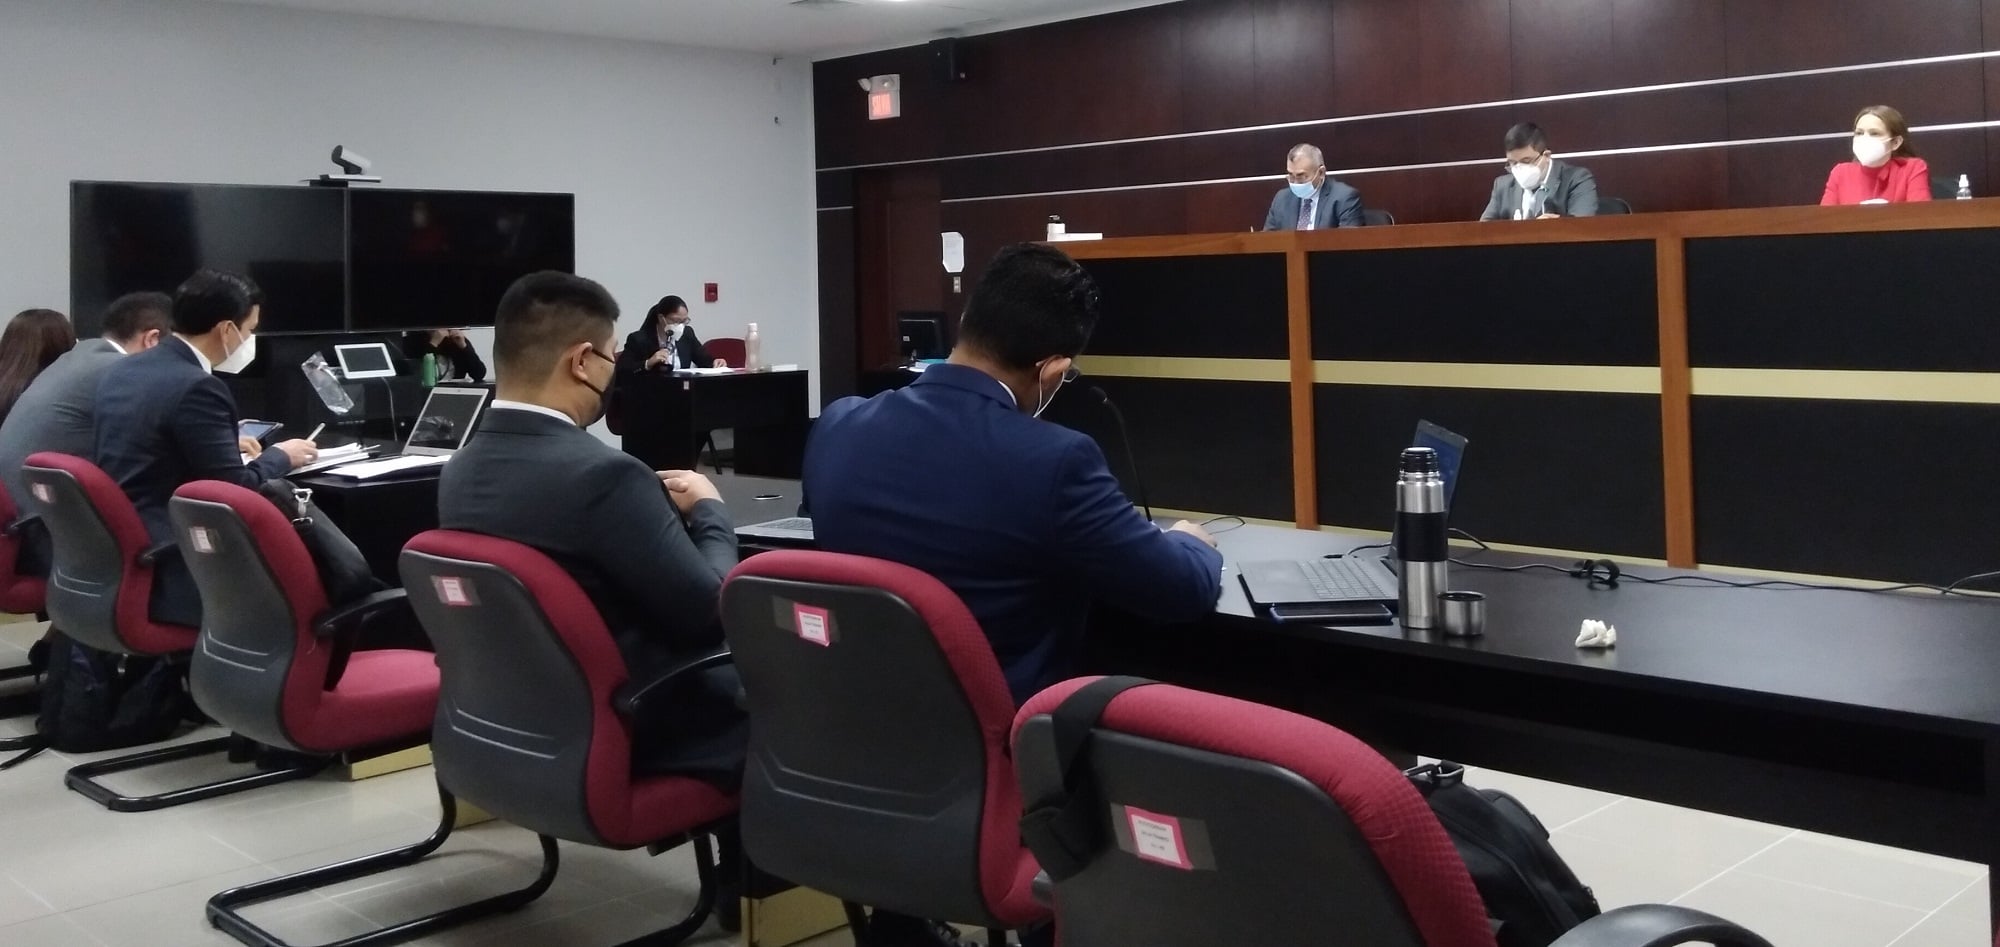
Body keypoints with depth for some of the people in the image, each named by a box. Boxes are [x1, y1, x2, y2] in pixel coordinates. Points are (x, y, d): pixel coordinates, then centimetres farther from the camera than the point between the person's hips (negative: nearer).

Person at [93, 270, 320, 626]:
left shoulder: (119, 371, 10)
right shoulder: (196, 387, -17)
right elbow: (234, 491, -14)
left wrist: (229, 445, 22)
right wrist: (281, 457, 3)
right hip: (163, 575, -9)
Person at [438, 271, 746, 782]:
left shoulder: (460, 468, -1)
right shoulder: (601, 472, -26)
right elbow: (710, 612, -20)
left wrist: (656, 504, 4)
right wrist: (708, 509, -4)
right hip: (638, 733, -8)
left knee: (733, 660, 23)